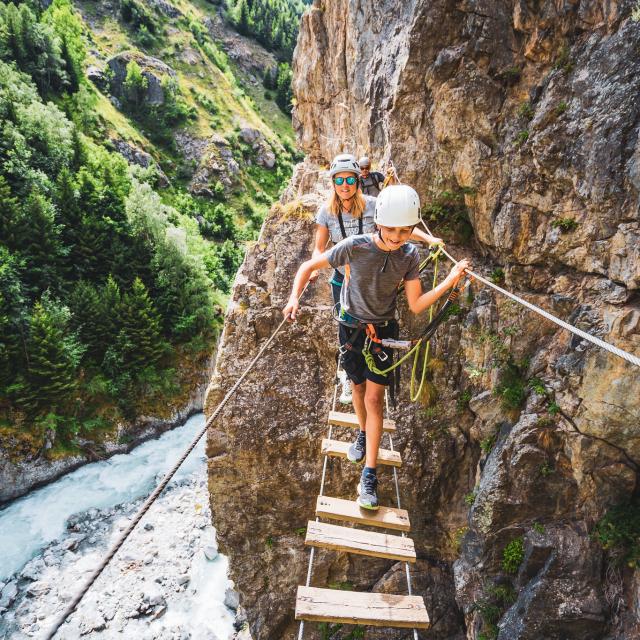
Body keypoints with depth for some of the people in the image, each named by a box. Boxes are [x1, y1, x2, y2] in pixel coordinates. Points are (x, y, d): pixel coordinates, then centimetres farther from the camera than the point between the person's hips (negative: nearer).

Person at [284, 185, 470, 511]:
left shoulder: (409, 256, -15)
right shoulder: (354, 246, -23)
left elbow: (416, 305, -12)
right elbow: (309, 266, -13)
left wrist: (449, 282, -23)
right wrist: (294, 297, -28)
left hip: (383, 329, 0)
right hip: (351, 326, 0)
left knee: (374, 398, -4)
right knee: (358, 386, 18)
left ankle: (369, 475, 3)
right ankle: (363, 433, 47)